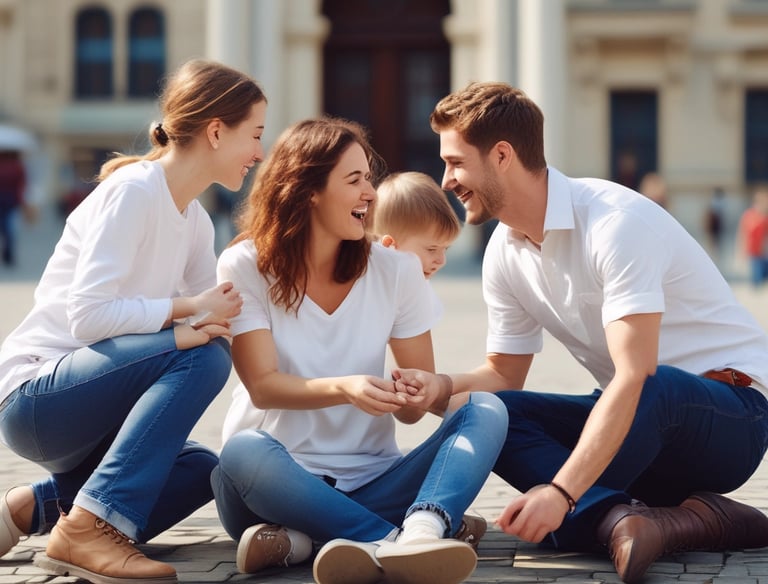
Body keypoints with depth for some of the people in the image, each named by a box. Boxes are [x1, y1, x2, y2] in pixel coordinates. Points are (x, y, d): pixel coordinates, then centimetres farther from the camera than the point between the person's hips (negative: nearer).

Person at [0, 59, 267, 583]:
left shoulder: (195, 222, 12)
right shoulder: (133, 191, -15)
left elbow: (219, 319, 6)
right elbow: (88, 315, -24)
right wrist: (189, 309, -18)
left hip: (81, 417, 9)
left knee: (204, 472, 4)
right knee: (201, 353, -25)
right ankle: (90, 526, -27)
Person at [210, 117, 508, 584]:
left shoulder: (396, 269, 2)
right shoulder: (245, 267, -5)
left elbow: (415, 399, 3)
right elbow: (262, 386, -13)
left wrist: (418, 398, -23)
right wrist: (343, 389, -32)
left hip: (369, 483, 3)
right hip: (281, 482, -3)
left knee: (486, 411, -18)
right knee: (244, 453, -37)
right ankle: (402, 541, -41)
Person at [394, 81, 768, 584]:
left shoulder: (616, 222, -22)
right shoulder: (506, 252, 3)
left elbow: (634, 378, -31)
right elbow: (504, 375, 12)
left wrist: (560, 492, -40)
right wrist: (439, 387, -11)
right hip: (645, 422, 8)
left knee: (655, 391, -41)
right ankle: (624, 518, -31)